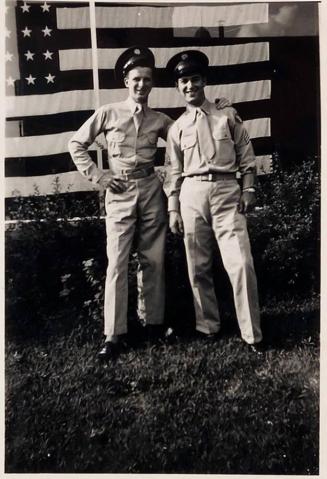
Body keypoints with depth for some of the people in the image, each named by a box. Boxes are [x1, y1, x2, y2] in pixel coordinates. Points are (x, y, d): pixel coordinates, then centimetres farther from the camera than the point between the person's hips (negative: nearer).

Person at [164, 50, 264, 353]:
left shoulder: (227, 116, 9)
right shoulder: (177, 128, 12)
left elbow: (246, 156, 8)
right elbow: (174, 171, 12)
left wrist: (248, 189, -2)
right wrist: (173, 208, 6)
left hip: (227, 191, -2)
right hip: (192, 194, 2)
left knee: (241, 264, -10)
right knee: (198, 267, 6)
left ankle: (253, 335, 1)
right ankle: (208, 326, 22)